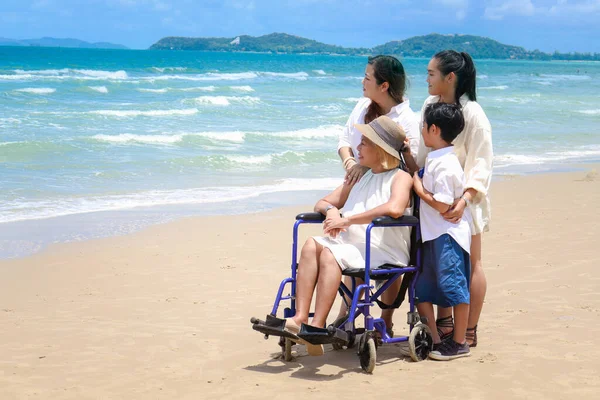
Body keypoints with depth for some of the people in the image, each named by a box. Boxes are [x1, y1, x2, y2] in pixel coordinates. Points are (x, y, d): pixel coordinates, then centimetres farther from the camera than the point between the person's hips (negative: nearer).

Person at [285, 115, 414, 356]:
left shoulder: (400, 178, -1)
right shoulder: (359, 178, 25)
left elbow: (394, 208, -23)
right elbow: (322, 203, 28)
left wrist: (347, 219, -21)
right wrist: (331, 210, 1)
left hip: (383, 253, -7)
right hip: (351, 248, 7)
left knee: (330, 254, -31)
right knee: (312, 245, -21)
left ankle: (317, 326, -39)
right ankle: (300, 318, -31)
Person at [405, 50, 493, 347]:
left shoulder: (472, 113, -18)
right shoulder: (431, 105, 3)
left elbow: (481, 164, -20)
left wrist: (464, 199, -30)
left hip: (463, 200, -7)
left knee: (470, 264, 3)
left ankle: (468, 333, 10)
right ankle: (444, 324, 25)